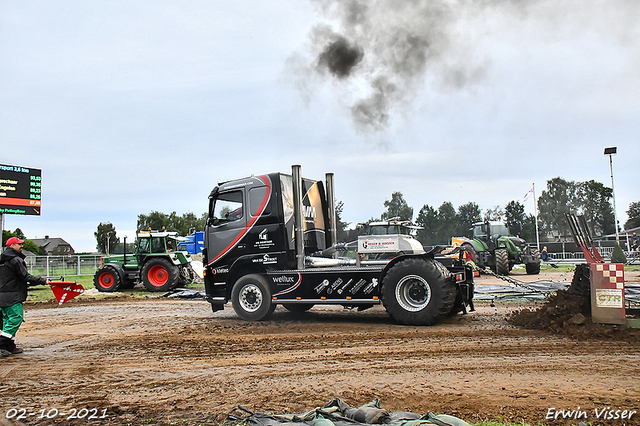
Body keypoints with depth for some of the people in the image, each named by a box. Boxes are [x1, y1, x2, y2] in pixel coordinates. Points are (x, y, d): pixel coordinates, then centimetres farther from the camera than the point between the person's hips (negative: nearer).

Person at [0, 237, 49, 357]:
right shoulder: (16, 260, -13)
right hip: (13, 296, -10)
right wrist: (43, 280, -11)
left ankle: (10, 346, 15)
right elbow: (25, 277, -16)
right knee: (16, 318, -8)